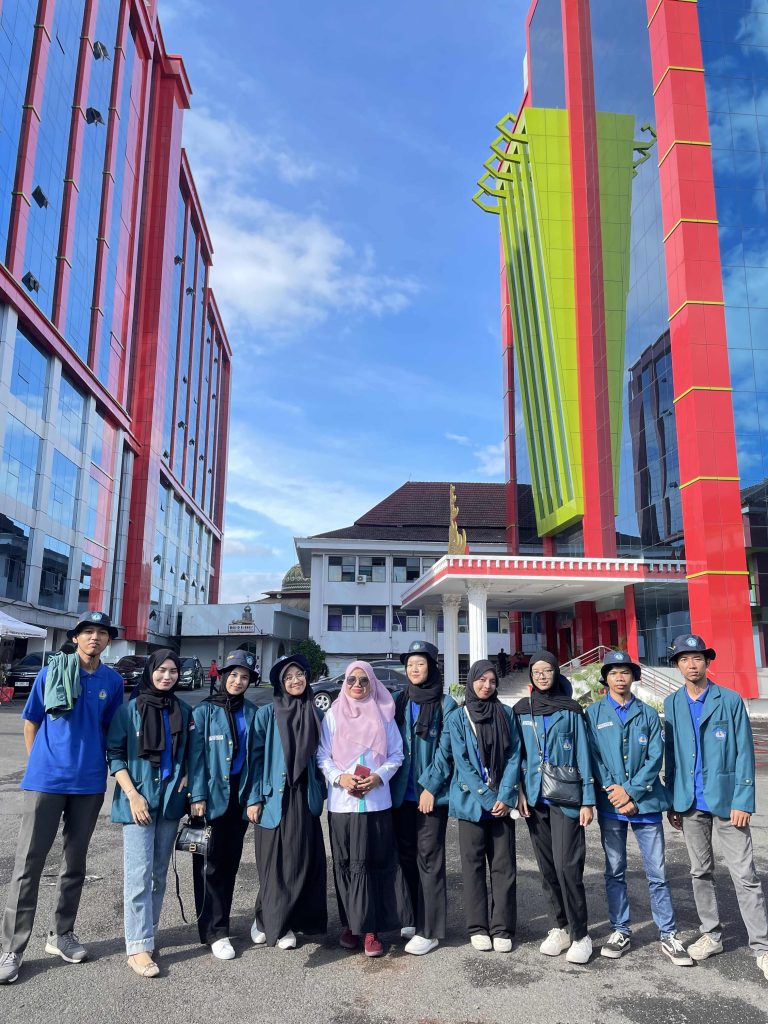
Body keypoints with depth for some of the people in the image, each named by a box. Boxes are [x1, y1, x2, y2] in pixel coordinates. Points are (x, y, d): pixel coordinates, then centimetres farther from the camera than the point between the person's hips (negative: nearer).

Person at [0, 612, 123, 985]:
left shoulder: (113, 681, 1)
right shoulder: (52, 673, -4)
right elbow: (30, 722, 5)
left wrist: (95, 762, 8)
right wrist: (39, 763, 3)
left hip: (89, 783, 2)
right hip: (46, 780, -2)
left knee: (75, 862, 13)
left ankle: (62, 935, 28)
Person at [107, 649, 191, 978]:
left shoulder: (183, 712, 7)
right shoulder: (130, 710, -3)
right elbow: (115, 753, -5)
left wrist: (184, 776, -2)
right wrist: (132, 794, -12)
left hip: (170, 800, 4)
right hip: (138, 799, -4)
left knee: (159, 873, 10)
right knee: (139, 874, -7)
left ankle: (148, 931, 24)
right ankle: (138, 946, -1)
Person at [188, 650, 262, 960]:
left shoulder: (251, 713, 8)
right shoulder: (204, 711, -2)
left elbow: (255, 758, 7)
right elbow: (196, 756, -6)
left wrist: (253, 798, 0)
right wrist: (197, 796, -13)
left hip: (239, 797, 3)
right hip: (211, 796, -3)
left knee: (230, 863, 9)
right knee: (211, 865, 0)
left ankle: (220, 922, 22)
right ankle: (215, 932, 7)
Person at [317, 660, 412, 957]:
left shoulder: (383, 715, 6)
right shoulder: (333, 715, 5)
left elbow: (396, 755, 7)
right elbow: (323, 756, 5)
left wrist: (379, 776, -10)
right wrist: (339, 777, -12)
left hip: (376, 801, 0)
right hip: (342, 801, 0)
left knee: (376, 863, -1)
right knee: (346, 864, 4)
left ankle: (371, 929, 7)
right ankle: (350, 925, 18)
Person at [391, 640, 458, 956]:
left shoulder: (445, 705, -4)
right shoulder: (400, 702, 9)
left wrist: (430, 786, -13)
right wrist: (390, 784, 4)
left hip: (432, 794, -5)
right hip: (402, 793, 5)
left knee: (428, 858, -1)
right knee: (407, 856, 11)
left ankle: (429, 930, 7)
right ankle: (417, 918, 25)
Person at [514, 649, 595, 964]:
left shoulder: (570, 710, 1)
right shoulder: (521, 711, 7)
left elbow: (582, 755, 0)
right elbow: (517, 754, 9)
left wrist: (588, 800, -4)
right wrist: (520, 790, -1)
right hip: (535, 799, 3)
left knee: (567, 865, -9)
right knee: (547, 866, 8)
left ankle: (580, 935, 3)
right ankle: (561, 927, 22)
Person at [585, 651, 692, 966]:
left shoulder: (648, 714, 4)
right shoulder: (594, 713, 2)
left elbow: (655, 758, -3)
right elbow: (594, 759, -2)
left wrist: (631, 791, -12)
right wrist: (615, 793, -11)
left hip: (646, 802, 0)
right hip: (610, 804, 0)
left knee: (657, 873, 4)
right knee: (615, 871, 10)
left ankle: (668, 936, 15)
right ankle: (620, 931, 22)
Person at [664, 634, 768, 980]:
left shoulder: (730, 700, -4)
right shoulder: (672, 703, 5)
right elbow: (671, 754, 8)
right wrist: (672, 801, 7)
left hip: (726, 799, -3)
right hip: (691, 802, 4)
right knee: (700, 871, 14)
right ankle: (711, 934, 28)